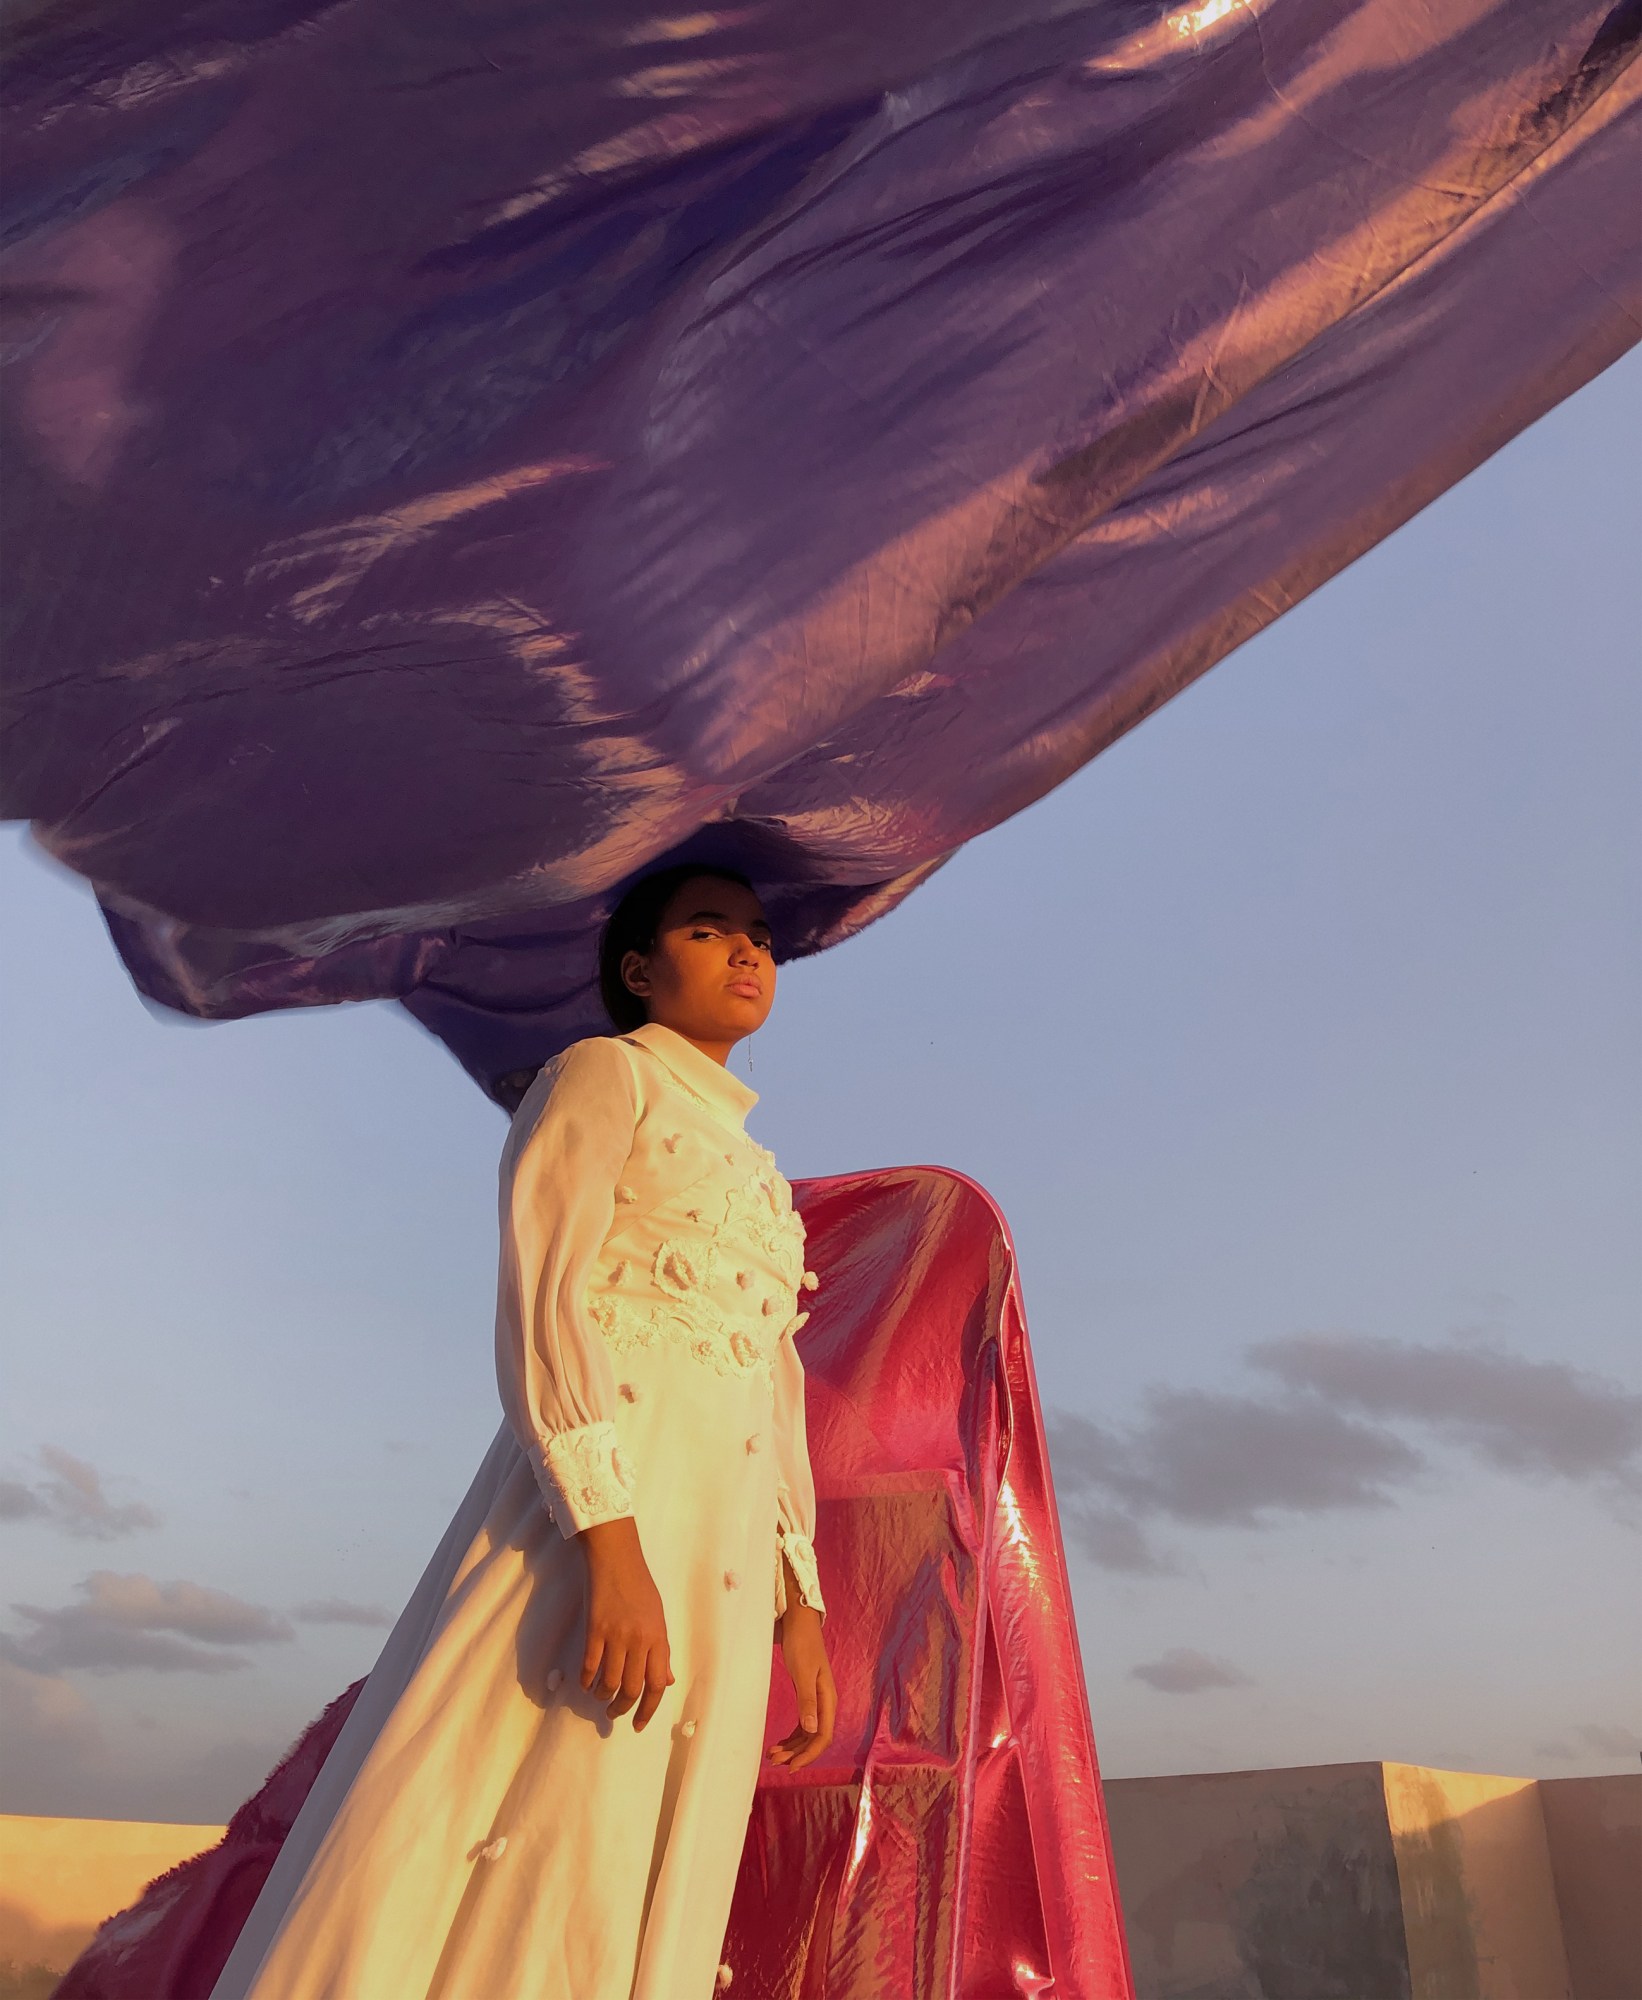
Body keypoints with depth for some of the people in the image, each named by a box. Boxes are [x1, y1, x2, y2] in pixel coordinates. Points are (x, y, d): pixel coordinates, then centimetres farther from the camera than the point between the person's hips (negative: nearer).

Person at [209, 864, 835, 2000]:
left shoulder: (759, 1181, 25)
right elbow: (541, 1304, -10)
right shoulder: (600, 1075, 3)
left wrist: (800, 1604, 12)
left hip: (726, 1572, 7)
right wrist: (614, 1547, -20)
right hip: (592, 1505, -7)